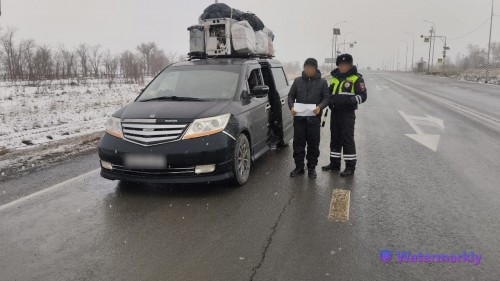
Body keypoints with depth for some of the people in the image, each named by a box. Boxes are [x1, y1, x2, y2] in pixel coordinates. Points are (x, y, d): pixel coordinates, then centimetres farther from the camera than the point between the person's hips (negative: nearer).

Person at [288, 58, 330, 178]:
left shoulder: (322, 82, 5)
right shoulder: (297, 81, 8)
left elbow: (326, 97, 3)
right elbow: (291, 96, 10)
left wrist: (320, 107, -16)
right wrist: (291, 107, -8)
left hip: (314, 118, -1)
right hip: (299, 118, 1)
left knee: (313, 145, 5)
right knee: (298, 144, 5)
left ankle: (311, 168, 18)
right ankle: (299, 167, 17)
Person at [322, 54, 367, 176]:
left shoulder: (356, 78, -4)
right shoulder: (335, 77, 16)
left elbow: (362, 96, -10)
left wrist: (350, 100, -27)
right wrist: (329, 99, 4)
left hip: (347, 113, -7)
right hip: (335, 112, 7)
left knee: (347, 139, -6)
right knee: (335, 138, 12)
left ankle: (350, 166, 1)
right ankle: (334, 163, 22)